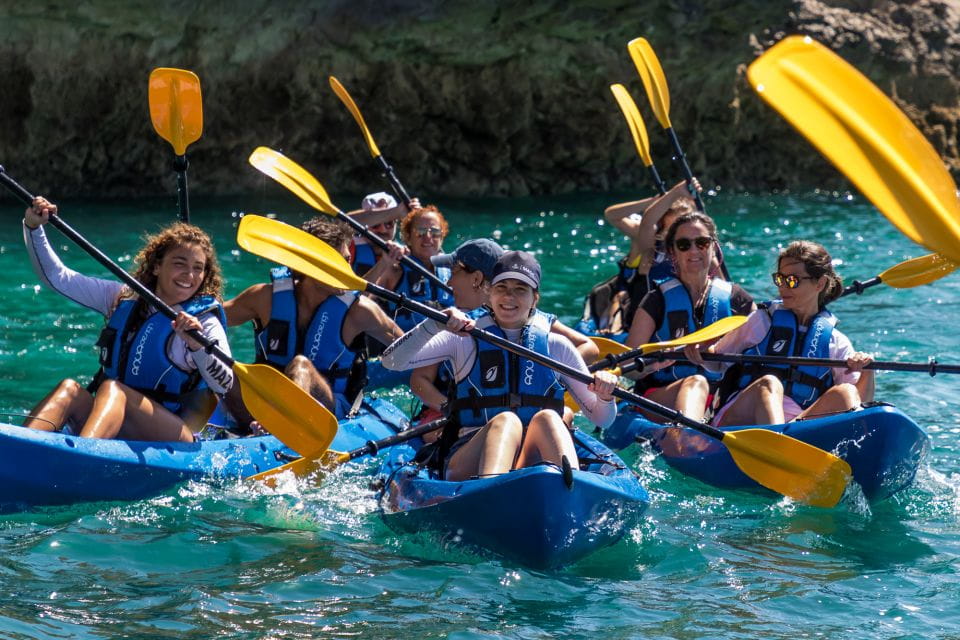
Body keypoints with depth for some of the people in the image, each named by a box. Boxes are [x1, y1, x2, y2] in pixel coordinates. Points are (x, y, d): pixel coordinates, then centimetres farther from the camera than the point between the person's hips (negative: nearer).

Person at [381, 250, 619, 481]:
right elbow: (392, 361, -1)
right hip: (469, 463, -2)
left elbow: (602, 419, 17)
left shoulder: (555, 346, 16)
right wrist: (435, 325, -16)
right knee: (506, 421, -34)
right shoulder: (464, 339, 11)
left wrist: (604, 396, -7)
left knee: (546, 418, -30)